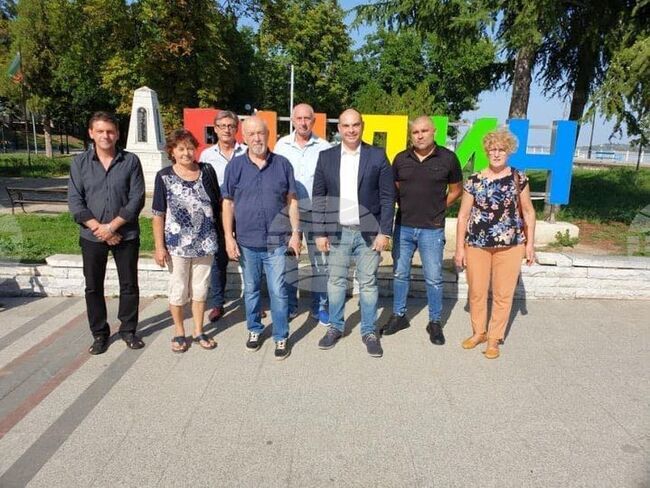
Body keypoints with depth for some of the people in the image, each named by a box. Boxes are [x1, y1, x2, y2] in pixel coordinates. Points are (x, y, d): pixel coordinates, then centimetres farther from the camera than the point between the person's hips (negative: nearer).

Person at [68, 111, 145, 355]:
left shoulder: (131, 161, -4)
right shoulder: (79, 162, 1)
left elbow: (137, 199, -9)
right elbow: (75, 201, -4)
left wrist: (111, 226, -14)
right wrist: (98, 228, -14)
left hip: (126, 235, -1)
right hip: (91, 236, 1)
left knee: (129, 285, 8)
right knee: (93, 287, 9)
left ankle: (128, 330, 25)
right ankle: (99, 333, 25)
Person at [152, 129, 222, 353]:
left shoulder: (207, 171, 1)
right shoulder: (164, 176, -5)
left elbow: (218, 204, 8)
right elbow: (158, 214, -5)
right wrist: (159, 246, -8)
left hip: (205, 242, 2)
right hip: (177, 243, -2)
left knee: (200, 289, 13)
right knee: (178, 290, 10)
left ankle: (199, 331, 28)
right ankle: (179, 333, 28)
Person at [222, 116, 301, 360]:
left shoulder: (282, 164, 1)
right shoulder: (235, 166, 1)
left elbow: (291, 201, 4)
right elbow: (228, 203, 2)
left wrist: (295, 233, -2)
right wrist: (229, 237, -3)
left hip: (276, 241, -1)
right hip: (246, 241, 1)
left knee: (278, 291, 1)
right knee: (251, 289, 15)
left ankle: (281, 337, 17)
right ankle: (254, 330, 34)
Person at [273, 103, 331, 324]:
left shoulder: (324, 147, -3)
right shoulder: (282, 145, 2)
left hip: (316, 212, -1)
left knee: (321, 261, 5)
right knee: (287, 259, 11)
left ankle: (320, 306, 20)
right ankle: (290, 304, 26)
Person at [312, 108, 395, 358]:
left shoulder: (377, 156, -1)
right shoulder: (326, 157, 3)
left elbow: (388, 196, -2)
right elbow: (319, 197, 4)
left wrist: (384, 232, -7)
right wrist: (320, 233, -1)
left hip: (369, 232, -1)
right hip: (337, 232, 2)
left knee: (368, 283, 8)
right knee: (336, 281, 11)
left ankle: (369, 331, 22)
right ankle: (335, 327, 28)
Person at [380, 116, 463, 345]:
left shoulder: (447, 158, -3)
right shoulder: (401, 159, 4)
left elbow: (455, 190, 8)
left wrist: (438, 208, 2)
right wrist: (405, 206, 4)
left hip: (432, 229, -3)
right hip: (403, 226, 3)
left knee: (433, 278, 4)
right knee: (400, 274, 12)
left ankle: (435, 322, 20)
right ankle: (399, 316, 28)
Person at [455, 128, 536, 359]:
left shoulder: (518, 178, 0)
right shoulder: (474, 181, -1)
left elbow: (528, 212, 7)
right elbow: (463, 215, 2)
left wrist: (530, 243, 3)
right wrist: (460, 247, 0)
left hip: (510, 246, 0)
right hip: (477, 245, 0)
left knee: (503, 294, 5)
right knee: (477, 292, 9)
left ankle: (494, 338, 20)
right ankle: (478, 332, 29)